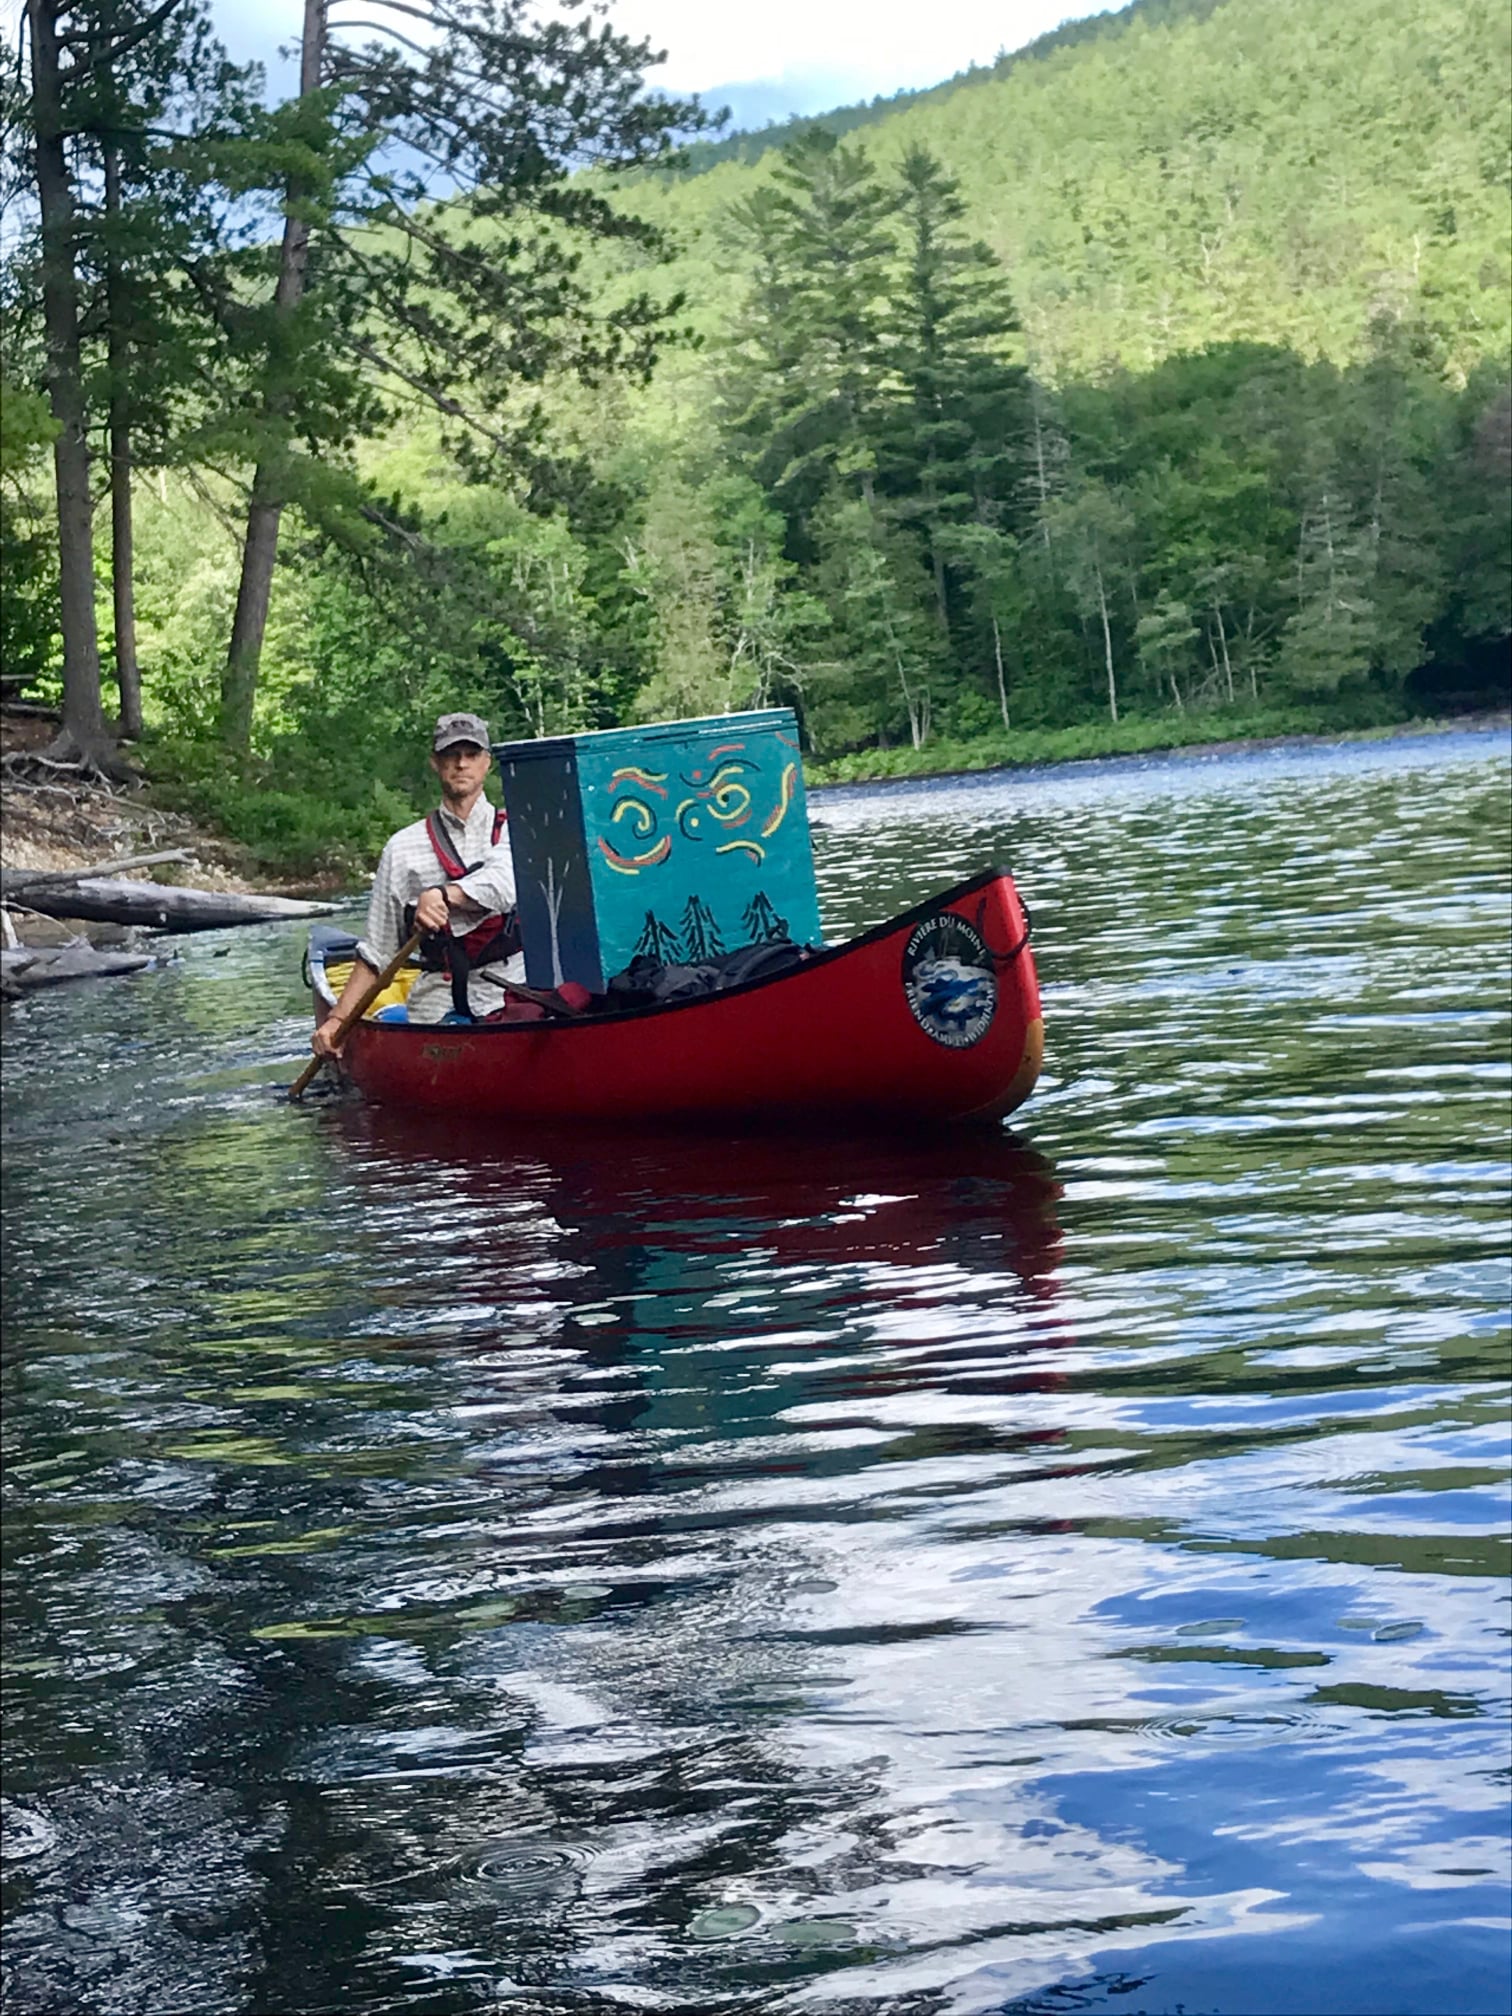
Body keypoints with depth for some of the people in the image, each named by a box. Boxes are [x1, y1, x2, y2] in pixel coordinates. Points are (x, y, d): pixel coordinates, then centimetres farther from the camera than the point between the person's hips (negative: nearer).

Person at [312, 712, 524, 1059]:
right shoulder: (404, 848, 14)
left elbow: (507, 884, -14)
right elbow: (376, 952, 15)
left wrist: (443, 894, -31)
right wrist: (337, 1017, 6)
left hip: (511, 995, -2)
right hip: (438, 1000, 2)